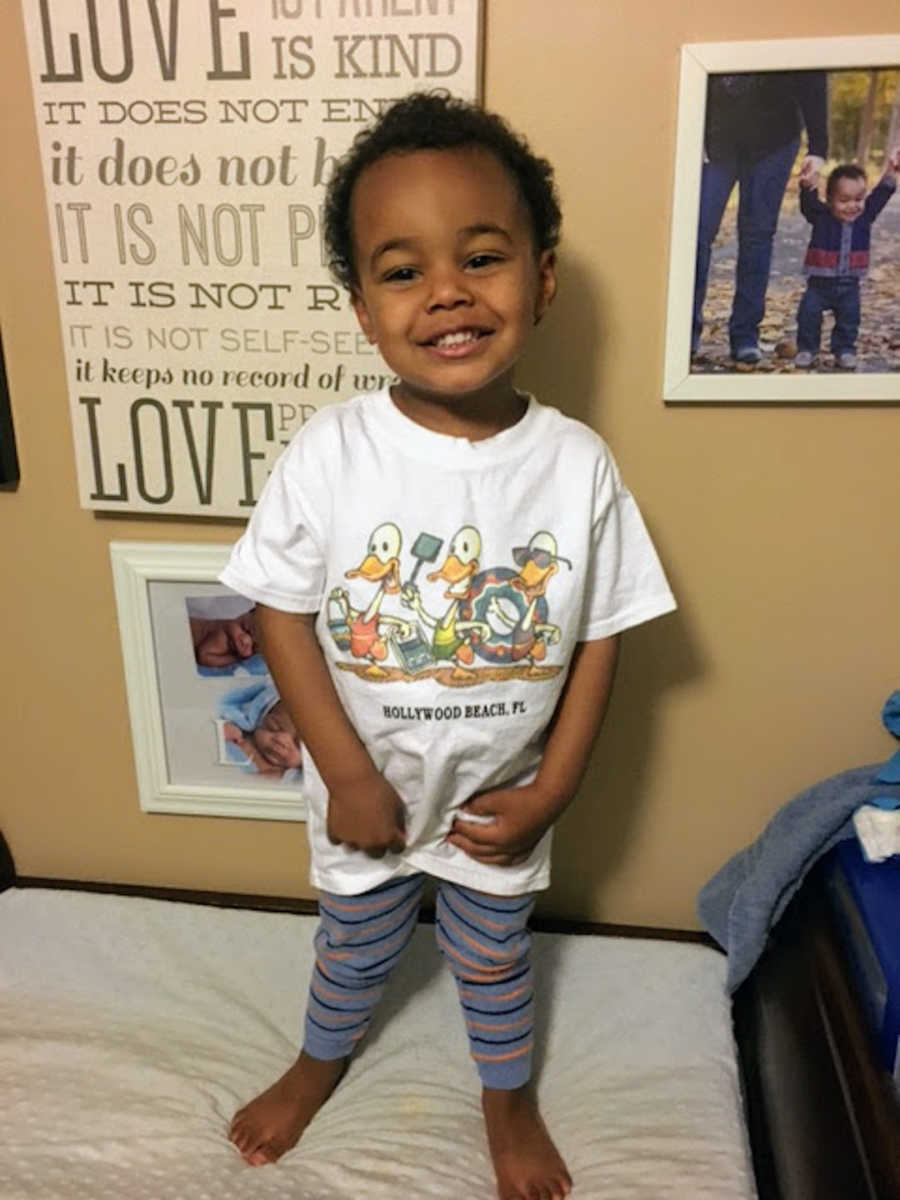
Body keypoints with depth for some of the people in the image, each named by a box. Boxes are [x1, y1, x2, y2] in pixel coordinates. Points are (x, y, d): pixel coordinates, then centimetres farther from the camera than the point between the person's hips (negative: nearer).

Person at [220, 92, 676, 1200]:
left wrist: (550, 791, -9)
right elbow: (283, 612, -13)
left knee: (494, 958, 26)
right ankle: (320, 1061, 61)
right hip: (365, 788, 0)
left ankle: (507, 1096, 57)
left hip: (502, 794, 1)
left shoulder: (578, 464, -19)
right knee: (354, 948, 27)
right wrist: (350, 773, -14)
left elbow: (598, 638, -10)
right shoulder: (328, 455, -22)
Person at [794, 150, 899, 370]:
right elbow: (808, 202, -26)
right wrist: (808, 185, -46)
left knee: (849, 319, 6)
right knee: (809, 314, -4)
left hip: (849, 285, 3)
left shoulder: (866, 216, 0)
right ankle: (806, 348, 12)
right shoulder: (820, 216, -10)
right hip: (820, 283, -2)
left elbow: (880, 196, -5)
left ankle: (844, 350, 20)